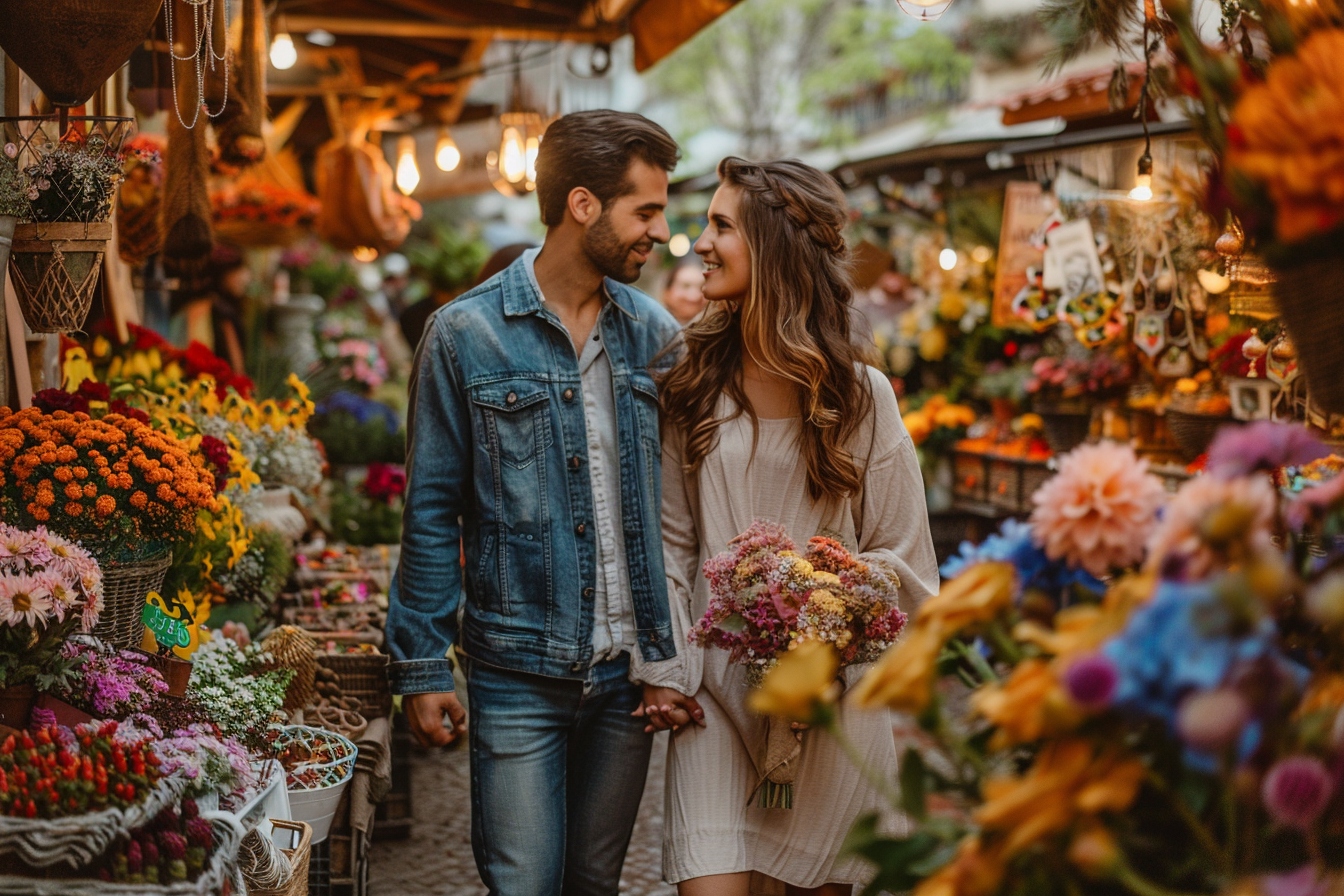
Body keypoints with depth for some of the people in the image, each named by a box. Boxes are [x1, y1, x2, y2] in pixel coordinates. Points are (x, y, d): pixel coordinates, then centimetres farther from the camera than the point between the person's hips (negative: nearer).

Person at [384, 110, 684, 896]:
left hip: (628, 669, 4)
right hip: (518, 674, -4)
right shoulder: (467, 335, -5)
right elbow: (432, 511, -2)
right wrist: (423, 665, -4)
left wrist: (680, 654, 3)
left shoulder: (654, 334, 6)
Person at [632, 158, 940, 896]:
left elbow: (901, 557, 2)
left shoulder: (860, 397, -2)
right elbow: (670, 538, 5)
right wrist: (663, 670, 0)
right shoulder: (693, 383, 3)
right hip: (715, 690, 1)